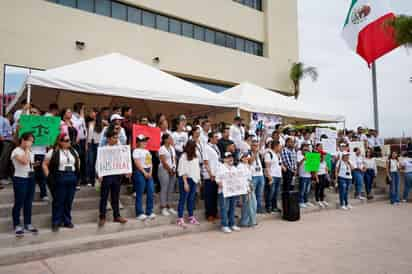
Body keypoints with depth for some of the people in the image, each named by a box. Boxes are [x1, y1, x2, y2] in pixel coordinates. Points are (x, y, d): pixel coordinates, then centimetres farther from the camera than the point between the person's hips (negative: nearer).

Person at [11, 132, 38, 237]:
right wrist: (27, 149, -19)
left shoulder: (30, 152, 13)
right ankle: (17, 226, 12)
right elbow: (24, 161, -27)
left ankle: (28, 224, 22)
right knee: (19, 203, 1)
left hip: (30, 178, 7)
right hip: (20, 179, -7)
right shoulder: (16, 151, -12)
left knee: (28, 203, 13)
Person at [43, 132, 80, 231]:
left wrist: (77, 173, 12)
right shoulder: (53, 152, -5)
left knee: (69, 201, 11)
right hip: (59, 179, -4)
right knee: (58, 201, 2)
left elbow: (78, 162, 22)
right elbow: (45, 164, -4)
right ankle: (56, 223, 14)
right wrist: (49, 176, -8)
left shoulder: (73, 151, 10)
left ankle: (67, 221, 23)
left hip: (72, 178, 5)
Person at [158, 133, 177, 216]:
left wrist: (174, 169, 0)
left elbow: (174, 159, 12)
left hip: (172, 171, 7)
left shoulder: (172, 148, 13)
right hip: (164, 170, -7)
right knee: (164, 189, -3)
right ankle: (163, 208, 4)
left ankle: (169, 207, 17)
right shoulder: (162, 149, -10)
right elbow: (163, 161, -14)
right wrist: (170, 170, -10)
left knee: (171, 189, 9)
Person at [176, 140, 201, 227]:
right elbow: (182, 171, -13)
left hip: (194, 179, 6)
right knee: (183, 199, 1)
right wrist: (185, 183, -15)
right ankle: (180, 219, 8)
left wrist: (198, 178, 7)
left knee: (191, 199, 14)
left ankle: (191, 217, 24)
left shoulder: (195, 156, 8)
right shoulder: (184, 156, -12)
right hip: (186, 179, -6)